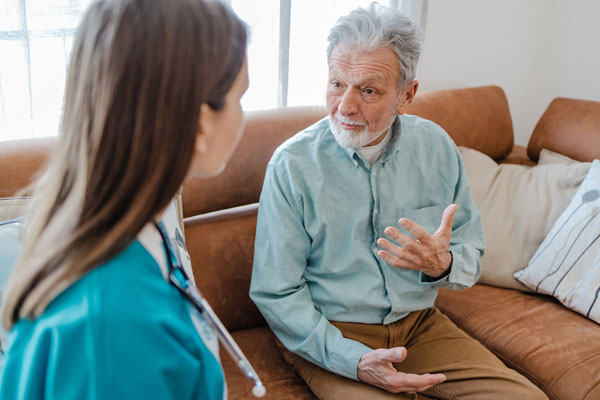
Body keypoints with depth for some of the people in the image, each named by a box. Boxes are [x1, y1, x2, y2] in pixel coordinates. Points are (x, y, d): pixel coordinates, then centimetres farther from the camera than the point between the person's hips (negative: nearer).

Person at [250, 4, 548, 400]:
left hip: (421, 323, 4)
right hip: (330, 336, -3)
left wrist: (443, 264, -19)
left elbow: (472, 256, 5)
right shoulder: (292, 164, -13)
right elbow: (276, 293, -11)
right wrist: (355, 361, -21)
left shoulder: (437, 148, -2)